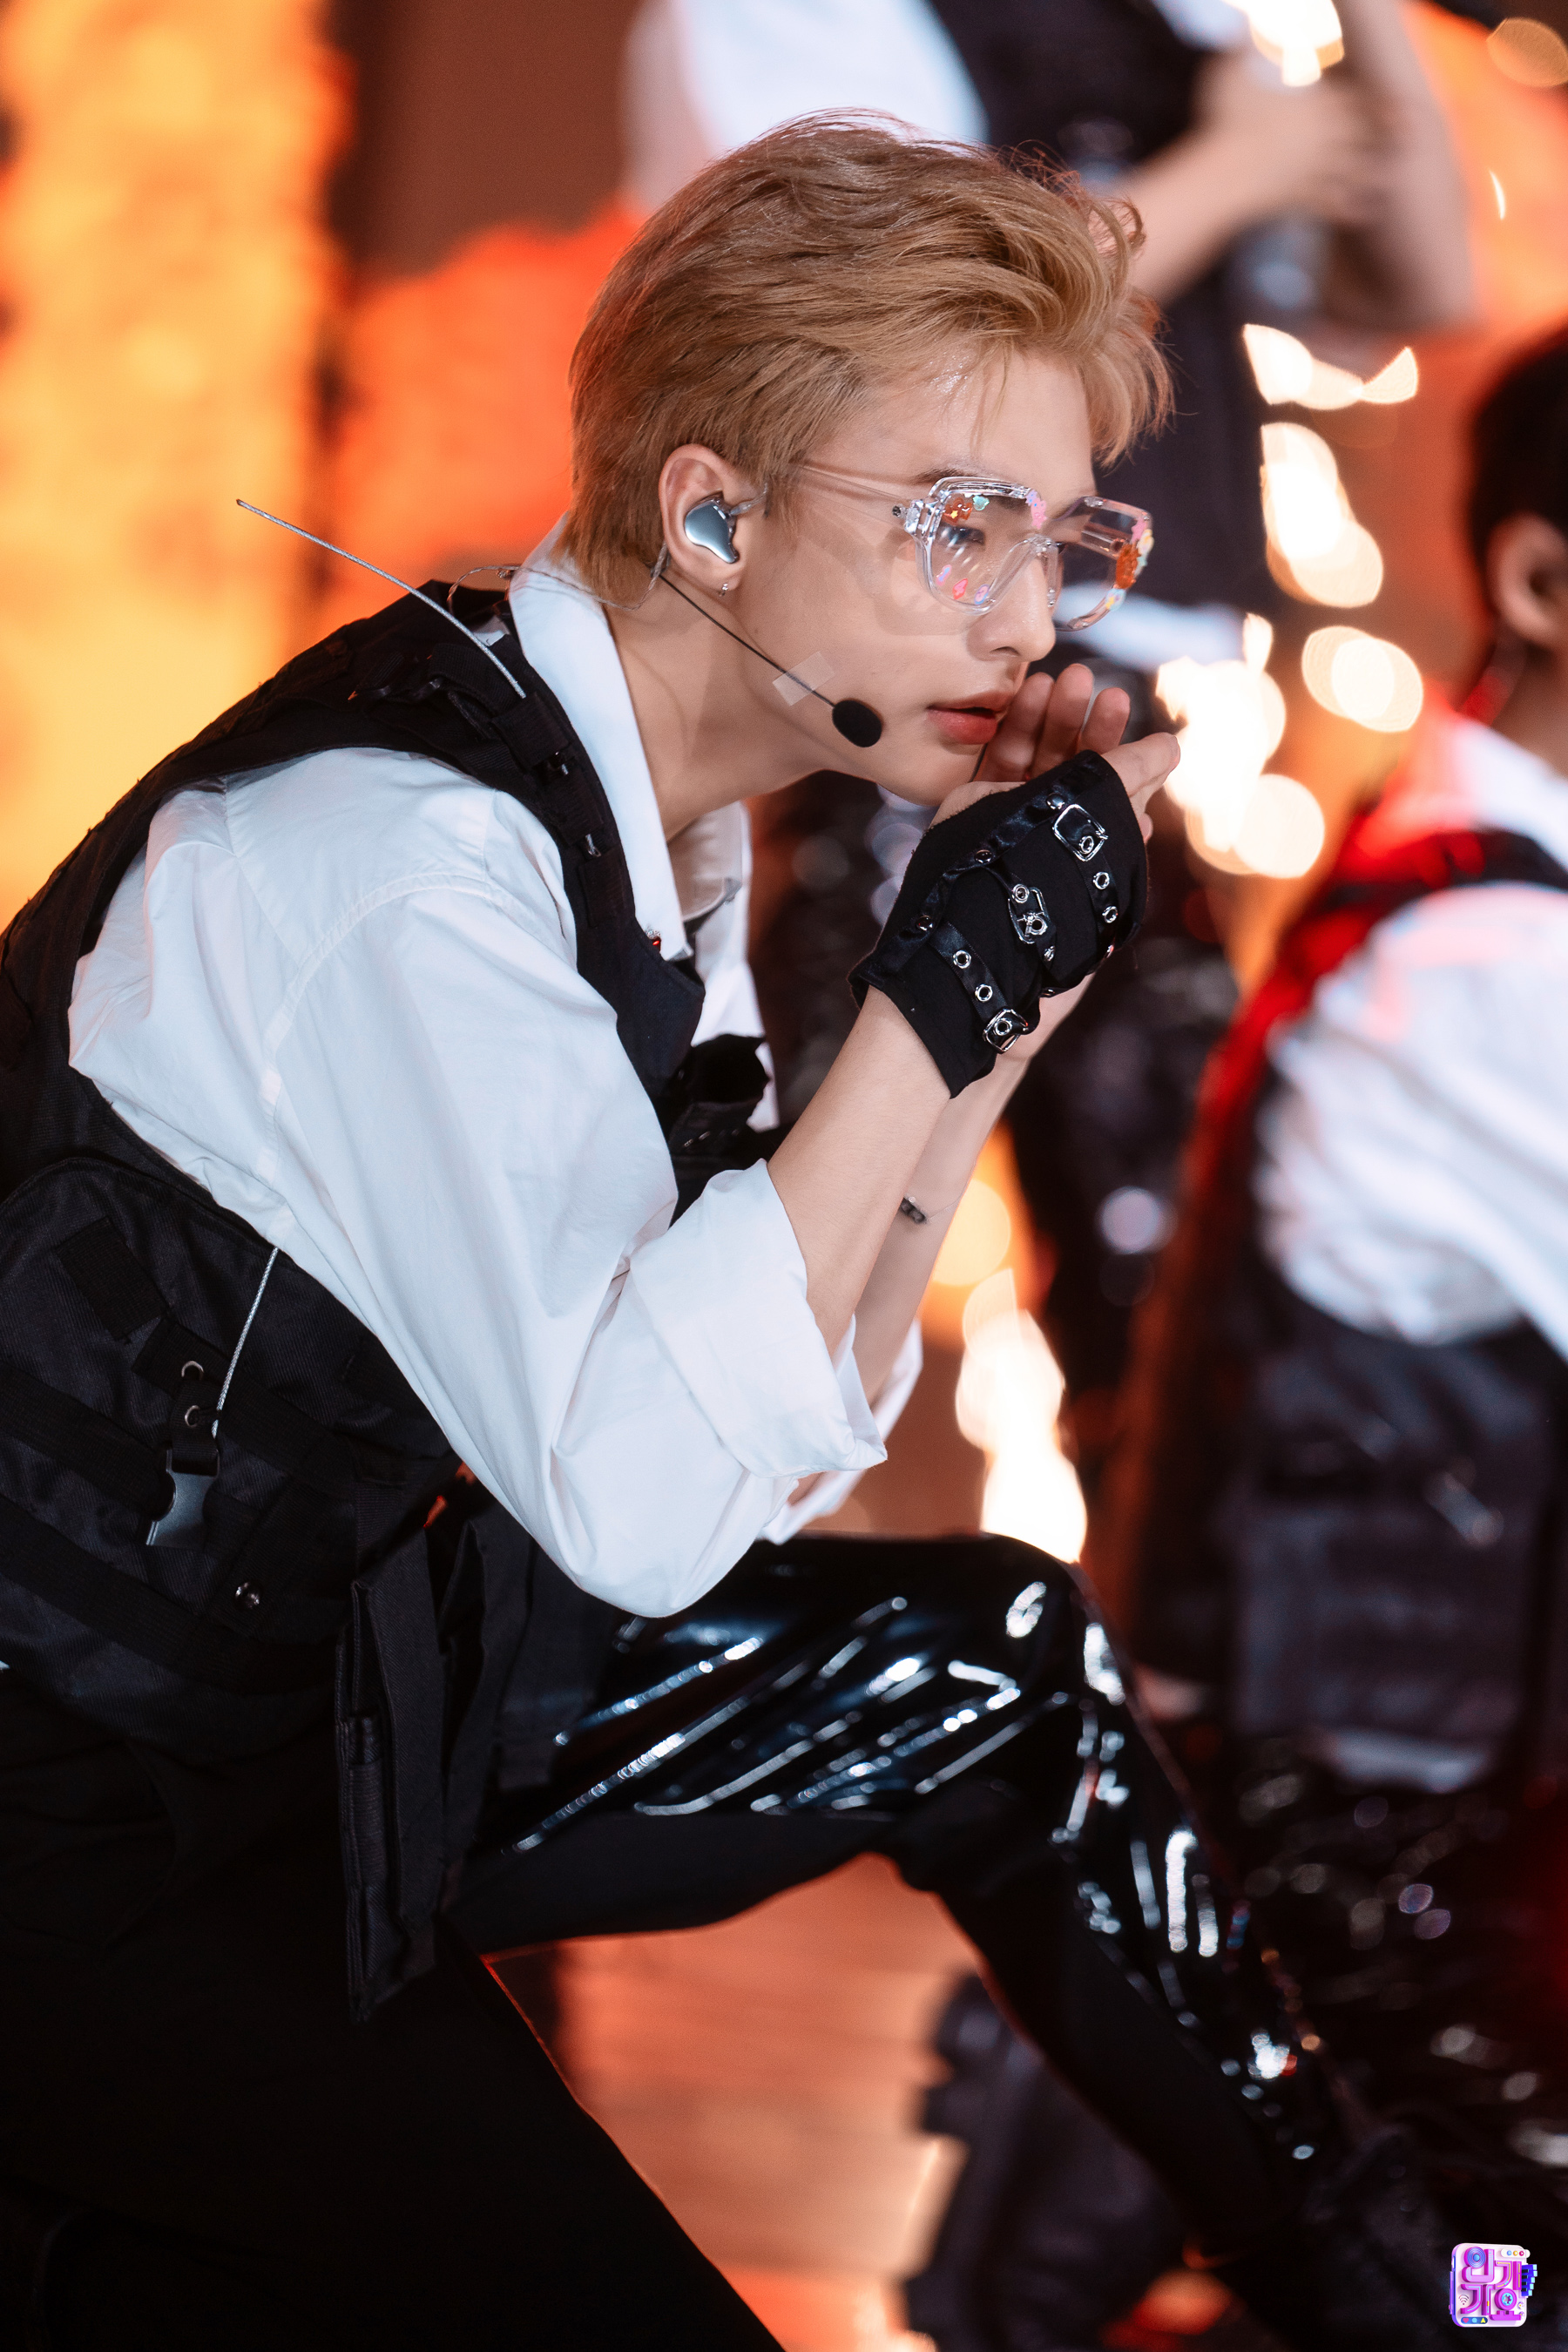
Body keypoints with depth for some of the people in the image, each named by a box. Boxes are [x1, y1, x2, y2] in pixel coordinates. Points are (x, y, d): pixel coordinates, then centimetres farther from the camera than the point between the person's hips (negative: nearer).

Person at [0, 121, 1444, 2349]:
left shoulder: (659, 824, 5)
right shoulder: (400, 841, -24)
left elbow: (788, 1447, 7)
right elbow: (632, 1500, -29)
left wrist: (998, 1006, -4)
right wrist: (942, 992, -27)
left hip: (346, 1693, 9)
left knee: (990, 1659, 7)